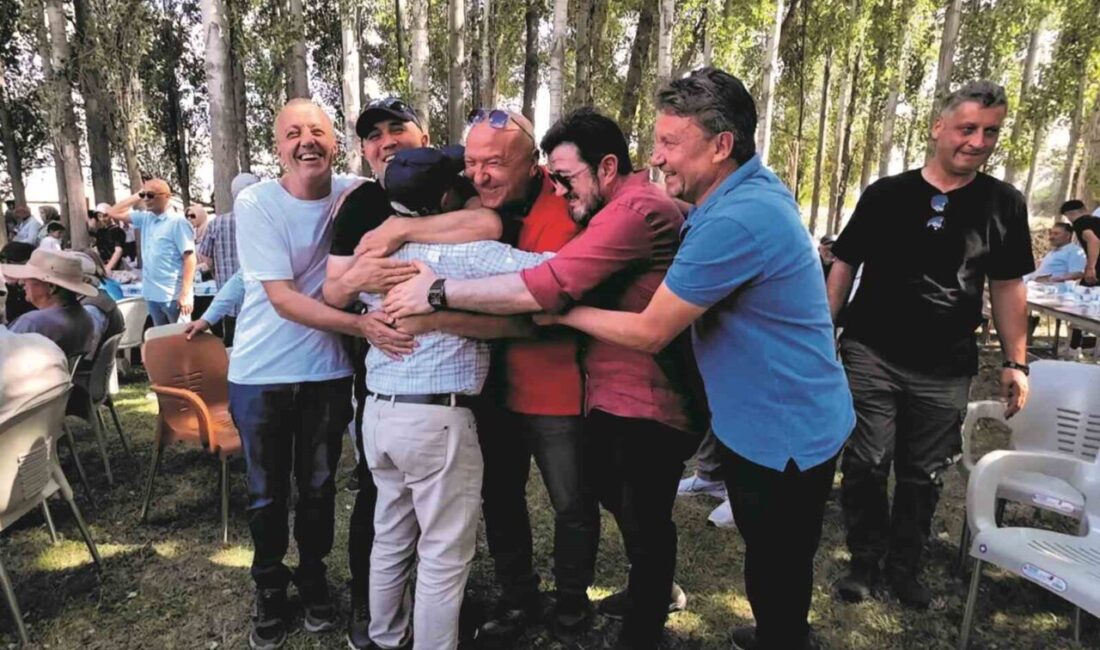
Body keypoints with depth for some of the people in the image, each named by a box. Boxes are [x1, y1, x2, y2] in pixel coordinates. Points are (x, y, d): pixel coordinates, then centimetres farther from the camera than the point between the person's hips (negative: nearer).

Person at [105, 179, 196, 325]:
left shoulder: (177, 222, -12)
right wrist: (137, 197, 6)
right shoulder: (145, 218, 10)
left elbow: (189, 258, -16)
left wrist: (185, 294, -22)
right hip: (151, 294, 8)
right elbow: (113, 213, 17)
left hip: (174, 296, -8)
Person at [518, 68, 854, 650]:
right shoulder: (748, 189, 1)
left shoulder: (737, 220, -30)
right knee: (774, 564, 29)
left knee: (777, 572, 14)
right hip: (764, 421, 10)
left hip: (783, 433, -10)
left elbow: (648, 333, -25)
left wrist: (560, 312, -12)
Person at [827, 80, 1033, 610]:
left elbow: (1008, 286, 9)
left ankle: (905, 566, 31)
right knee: (866, 465, 1)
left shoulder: (1004, 204, 4)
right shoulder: (885, 194, -1)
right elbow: (844, 266, 3)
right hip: (871, 354, -1)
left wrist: (1015, 361, 5)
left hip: (946, 369, 2)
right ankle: (866, 560, 22)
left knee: (923, 476, 12)